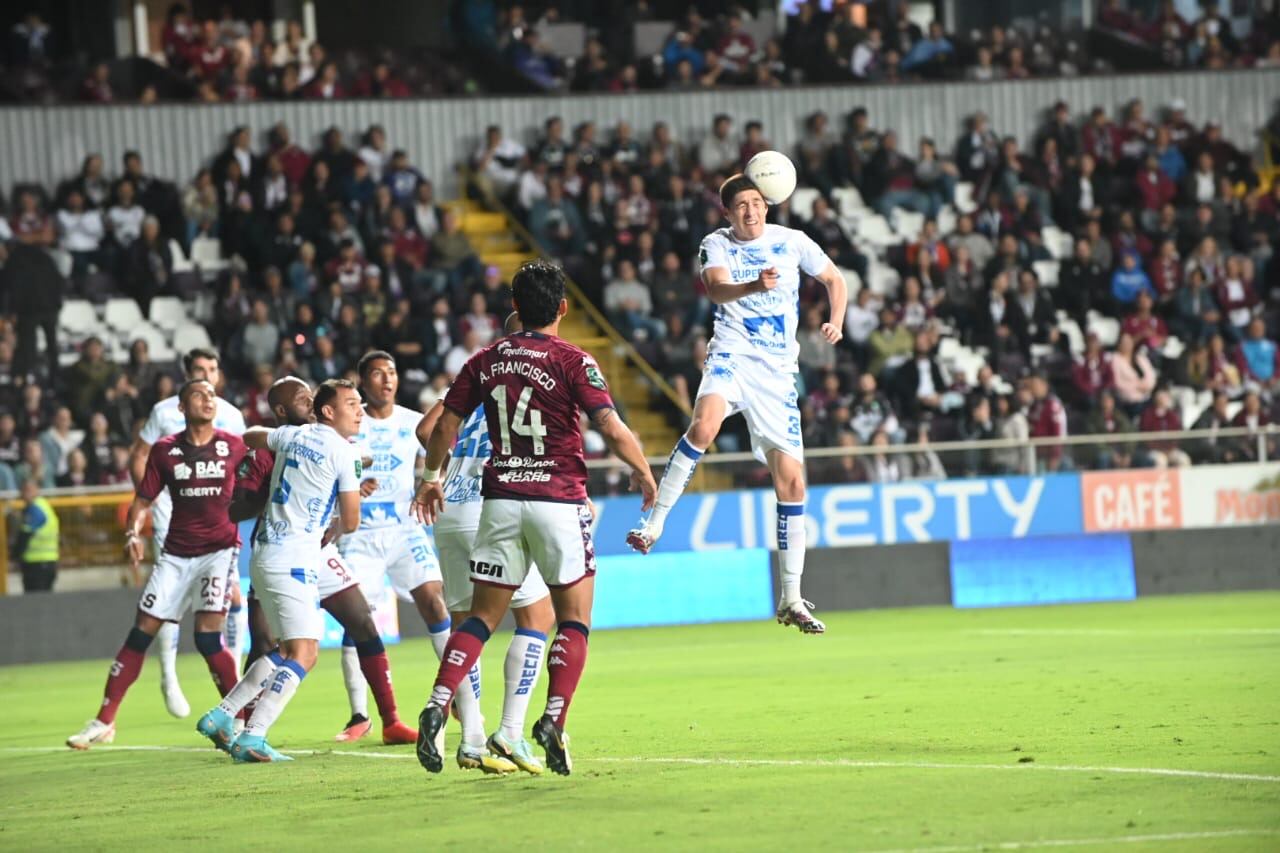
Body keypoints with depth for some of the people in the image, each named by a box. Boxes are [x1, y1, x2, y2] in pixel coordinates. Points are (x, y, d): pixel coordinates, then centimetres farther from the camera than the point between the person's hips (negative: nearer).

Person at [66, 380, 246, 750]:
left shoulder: (233, 446, -2)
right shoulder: (165, 450, 2)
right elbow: (143, 500, 5)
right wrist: (133, 533, -12)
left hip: (219, 548, -3)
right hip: (176, 552, 3)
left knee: (208, 634, -18)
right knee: (141, 633, 2)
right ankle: (104, 722, 8)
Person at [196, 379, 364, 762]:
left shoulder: (293, 436, 14)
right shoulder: (345, 453, -8)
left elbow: (251, 437, 36)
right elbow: (351, 522, -5)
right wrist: (331, 530, 18)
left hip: (264, 554, 9)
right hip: (294, 560, -9)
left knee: (286, 650, 18)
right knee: (303, 654, -11)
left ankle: (222, 715, 15)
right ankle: (252, 738, -21)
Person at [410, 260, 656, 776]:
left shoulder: (486, 361, 6)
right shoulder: (572, 362, -6)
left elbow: (445, 425, 9)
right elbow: (612, 430, -13)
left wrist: (431, 477, 26)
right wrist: (643, 472, 5)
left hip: (501, 499, 4)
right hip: (559, 499, -4)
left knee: (483, 616, 9)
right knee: (574, 618, 6)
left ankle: (437, 705, -9)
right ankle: (554, 721, -9)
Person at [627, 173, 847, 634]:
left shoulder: (792, 241, 6)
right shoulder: (716, 245, -1)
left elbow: (834, 279, 19)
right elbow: (716, 288, -21)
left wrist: (836, 321, -1)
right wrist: (755, 286, -42)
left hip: (778, 370, 3)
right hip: (732, 354, -3)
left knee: (791, 481, 1)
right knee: (704, 424, -37)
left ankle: (791, 599, 10)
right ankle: (654, 523, -30)